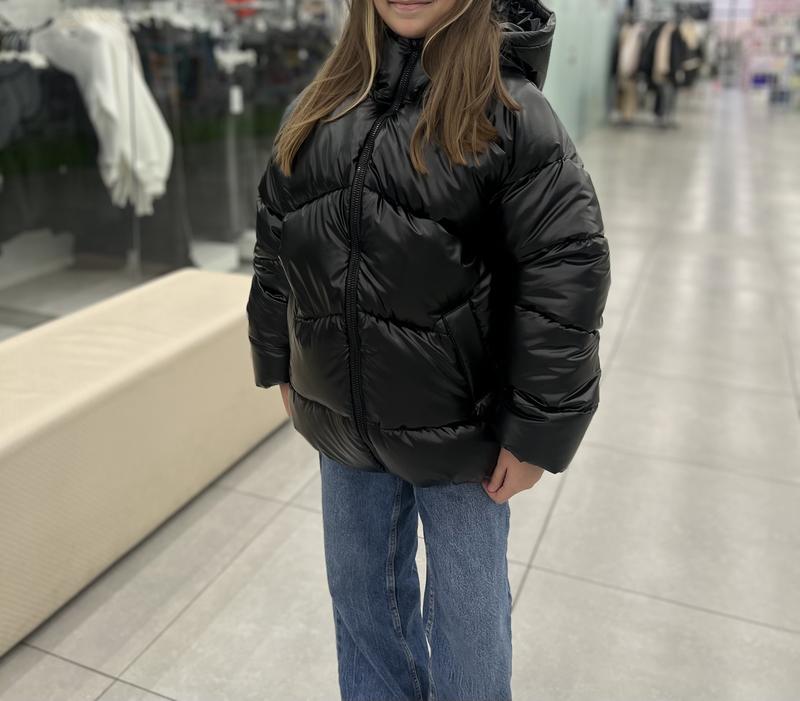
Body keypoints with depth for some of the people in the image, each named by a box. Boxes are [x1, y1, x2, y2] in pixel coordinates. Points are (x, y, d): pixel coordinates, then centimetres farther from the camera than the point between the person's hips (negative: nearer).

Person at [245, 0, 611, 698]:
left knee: (467, 616, 15)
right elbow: (274, 243, 12)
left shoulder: (511, 112, -10)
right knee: (361, 595, 22)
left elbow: (567, 271, -14)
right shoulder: (317, 108, 5)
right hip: (343, 420, 5)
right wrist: (280, 366, 14)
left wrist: (535, 432, -14)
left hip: (458, 426, -4)